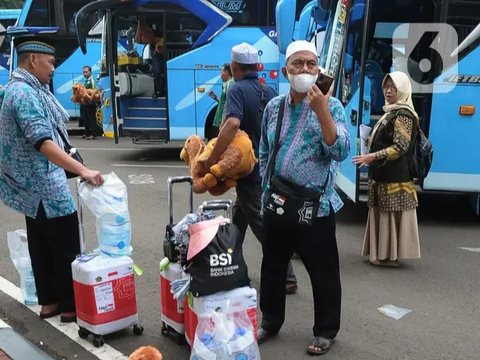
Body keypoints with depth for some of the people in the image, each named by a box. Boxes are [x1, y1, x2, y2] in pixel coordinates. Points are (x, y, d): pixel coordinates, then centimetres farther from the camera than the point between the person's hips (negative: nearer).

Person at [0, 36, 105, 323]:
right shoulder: (25, 93, -20)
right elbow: (43, 143, -31)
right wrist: (82, 170, -37)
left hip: (33, 186, 10)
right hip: (44, 187, -10)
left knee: (43, 246, 16)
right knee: (67, 249, -1)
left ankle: (49, 303, 26)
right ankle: (70, 308, 8)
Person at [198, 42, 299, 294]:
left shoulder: (238, 90, -16)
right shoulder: (269, 92, 7)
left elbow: (232, 124, -33)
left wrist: (211, 160, -32)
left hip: (249, 169, -8)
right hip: (266, 166, 8)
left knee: (263, 224, 0)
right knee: (238, 217, 21)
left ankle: (286, 278, 7)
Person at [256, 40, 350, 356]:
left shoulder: (331, 106, -5)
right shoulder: (274, 107, 6)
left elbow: (341, 152, -18)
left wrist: (321, 110, -25)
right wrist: (267, 192, 9)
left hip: (316, 207, -4)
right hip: (276, 204, 4)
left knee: (323, 274, 7)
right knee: (272, 267, 17)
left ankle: (326, 331, 27)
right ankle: (271, 322, 37)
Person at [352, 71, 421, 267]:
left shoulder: (403, 115, -13)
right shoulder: (392, 112, 17)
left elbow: (400, 148, -20)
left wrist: (372, 157, -26)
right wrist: (372, 142, 12)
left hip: (394, 176, -10)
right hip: (385, 173, 10)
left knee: (392, 213, -3)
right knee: (382, 213, 12)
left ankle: (391, 256, 5)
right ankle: (383, 252, 21)